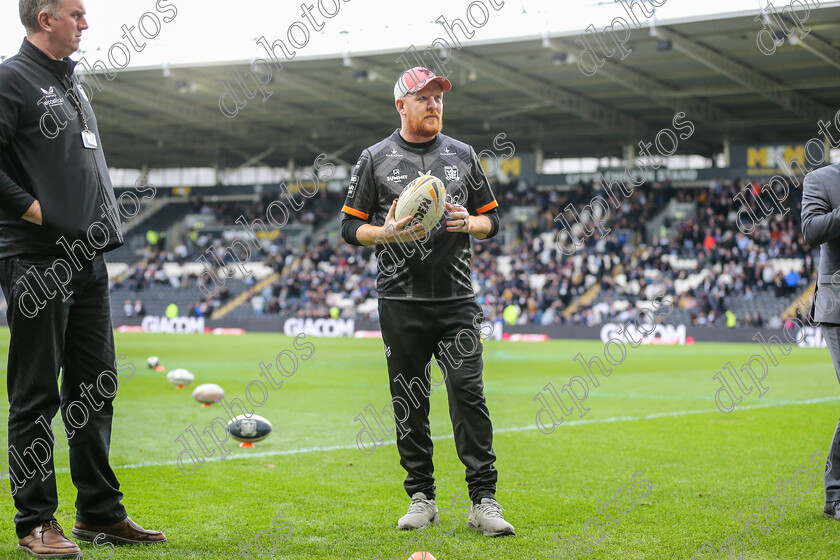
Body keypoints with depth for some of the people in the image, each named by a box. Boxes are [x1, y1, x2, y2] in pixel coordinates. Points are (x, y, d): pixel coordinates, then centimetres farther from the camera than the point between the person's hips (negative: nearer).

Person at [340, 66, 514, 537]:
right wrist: (388, 232, -14)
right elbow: (351, 227, 5)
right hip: (401, 303, 0)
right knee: (409, 401, 5)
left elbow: (492, 220, 15)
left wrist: (467, 223, -7)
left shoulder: (464, 155, 11)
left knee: (469, 392, -8)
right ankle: (421, 498, 16)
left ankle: (484, 502, -5)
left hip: (457, 300, 1)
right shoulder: (376, 159, 5)